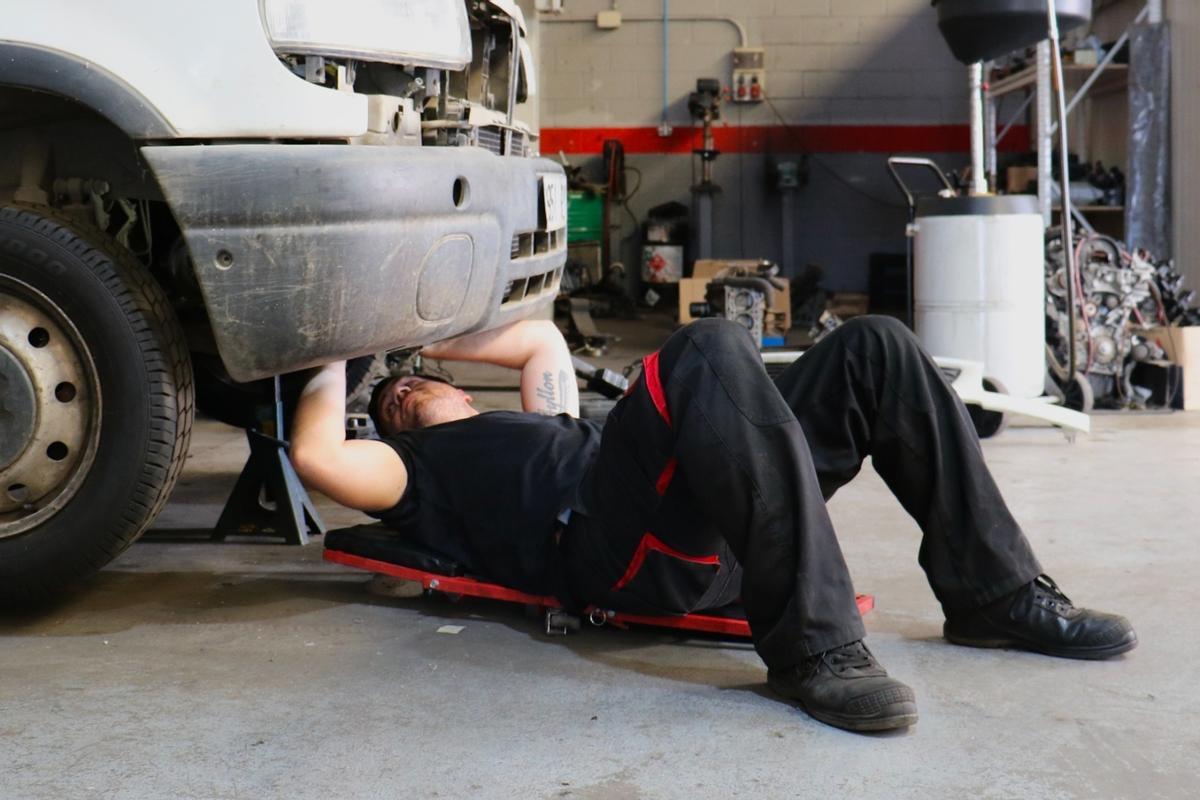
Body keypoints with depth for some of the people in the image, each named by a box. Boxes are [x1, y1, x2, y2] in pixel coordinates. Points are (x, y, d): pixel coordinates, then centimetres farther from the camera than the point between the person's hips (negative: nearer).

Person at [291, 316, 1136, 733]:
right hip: (613, 538, -7)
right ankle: (812, 647, -37)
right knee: (710, 350, -34)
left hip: (709, 522, 8)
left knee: (874, 349, -4)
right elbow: (315, 454, 6)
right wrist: (339, 357, 22)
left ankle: (993, 592, -7)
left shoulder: (544, 425, 43)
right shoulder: (419, 467, 23)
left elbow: (543, 338, 52)